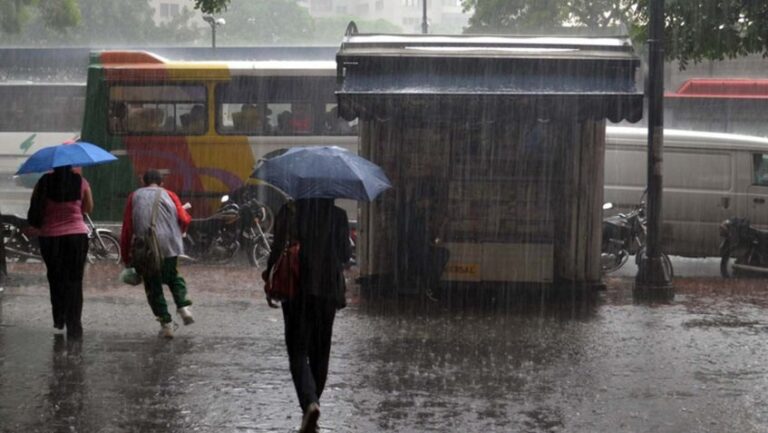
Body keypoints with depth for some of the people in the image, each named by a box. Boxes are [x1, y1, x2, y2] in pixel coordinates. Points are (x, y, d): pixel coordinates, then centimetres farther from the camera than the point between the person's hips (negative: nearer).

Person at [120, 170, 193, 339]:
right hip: (170, 245, 1)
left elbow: (127, 229, 8)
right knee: (173, 276, 24)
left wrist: (126, 257, 12)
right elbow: (184, 219, 2)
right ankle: (183, 305, 1)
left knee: (153, 286, 9)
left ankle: (166, 323, 3)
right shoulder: (168, 195, 13)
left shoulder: (134, 197, 13)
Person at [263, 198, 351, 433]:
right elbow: (345, 255, 3)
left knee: (298, 351, -2)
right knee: (320, 352, 16)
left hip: (296, 289, -2)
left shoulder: (288, 212, -7)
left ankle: (310, 402, -24)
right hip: (328, 289, 2)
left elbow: (278, 249, -7)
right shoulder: (338, 215, -2)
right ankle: (312, 402, 23)